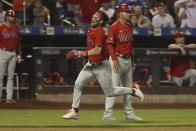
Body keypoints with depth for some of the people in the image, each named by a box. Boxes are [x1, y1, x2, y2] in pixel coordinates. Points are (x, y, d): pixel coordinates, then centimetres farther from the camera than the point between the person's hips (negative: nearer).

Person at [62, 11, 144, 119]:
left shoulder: (99, 32, -22)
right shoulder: (90, 30, 7)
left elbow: (98, 50, -32)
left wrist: (79, 53, -34)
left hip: (101, 66, -8)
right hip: (90, 65, 8)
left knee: (110, 92, 1)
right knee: (78, 84, -6)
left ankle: (134, 91, 19)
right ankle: (74, 111, -3)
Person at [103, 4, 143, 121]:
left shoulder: (129, 27, 14)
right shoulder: (115, 27, -11)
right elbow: (110, 44, -15)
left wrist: (132, 61, 18)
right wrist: (115, 60, -22)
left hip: (128, 60, 8)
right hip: (118, 58, -8)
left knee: (128, 87, 11)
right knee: (114, 87, -9)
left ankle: (129, 113, 18)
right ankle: (108, 114, -7)